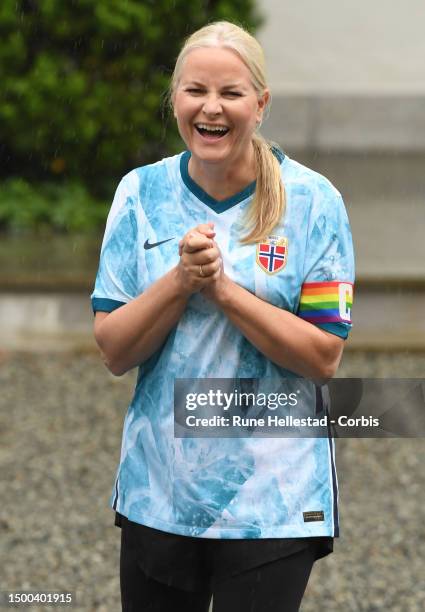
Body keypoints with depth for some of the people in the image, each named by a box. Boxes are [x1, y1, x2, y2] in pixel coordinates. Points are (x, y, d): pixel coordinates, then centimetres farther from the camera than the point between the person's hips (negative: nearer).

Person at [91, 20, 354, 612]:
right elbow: (114, 351, -1)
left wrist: (223, 288, -19)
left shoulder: (313, 202, -6)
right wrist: (180, 280, -17)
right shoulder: (142, 193, 2)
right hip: (157, 492, 3)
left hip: (272, 501, -3)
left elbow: (324, 356, -9)